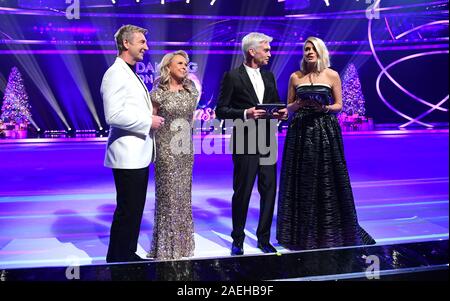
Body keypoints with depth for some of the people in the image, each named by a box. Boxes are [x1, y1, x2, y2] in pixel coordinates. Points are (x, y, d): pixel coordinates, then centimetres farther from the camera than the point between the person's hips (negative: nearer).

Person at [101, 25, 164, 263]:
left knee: (135, 209, 17)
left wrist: (151, 118, 9)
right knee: (127, 211, -1)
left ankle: (128, 254, 30)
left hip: (139, 155, 10)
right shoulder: (116, 73, -13)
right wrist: (148, 122, -17)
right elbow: (114, 115, -23)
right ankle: (117, 259, 14)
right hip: (128, 156, -10)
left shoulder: (130, 73, 18)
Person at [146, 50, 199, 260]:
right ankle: (166, 246, 14)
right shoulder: (158, 93, -5)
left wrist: (187, 133, 14)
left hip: (186, 149, 5)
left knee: (184, 194, 10)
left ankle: (183, 244, 24)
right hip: (165, 149, -4)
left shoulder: (191, 90, 8)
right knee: (167, 194, 1)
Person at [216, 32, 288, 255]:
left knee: (269, 191, 7)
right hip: (245, 143, -5)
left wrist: (281, 112, -1)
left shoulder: (269, 76, 14)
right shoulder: (232, 77, -5)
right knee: (242, 193, 4)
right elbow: (221, 111, -6)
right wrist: (245, 114, -20)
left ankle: (264, 238, 22)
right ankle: (238, 240, 21)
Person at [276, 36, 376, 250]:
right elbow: (288, 107, 10)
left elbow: (339, 105, 6)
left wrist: (325, 107, -13)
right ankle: (302, 233, 17)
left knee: (327, 181, 1)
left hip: (325, 132, -1)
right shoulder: (295, 77, 8)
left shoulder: (332, 75, 4)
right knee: (302, 182, 4)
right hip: (300, 132, 2)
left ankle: (329, 231, 16)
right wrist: (299, 104, -10)